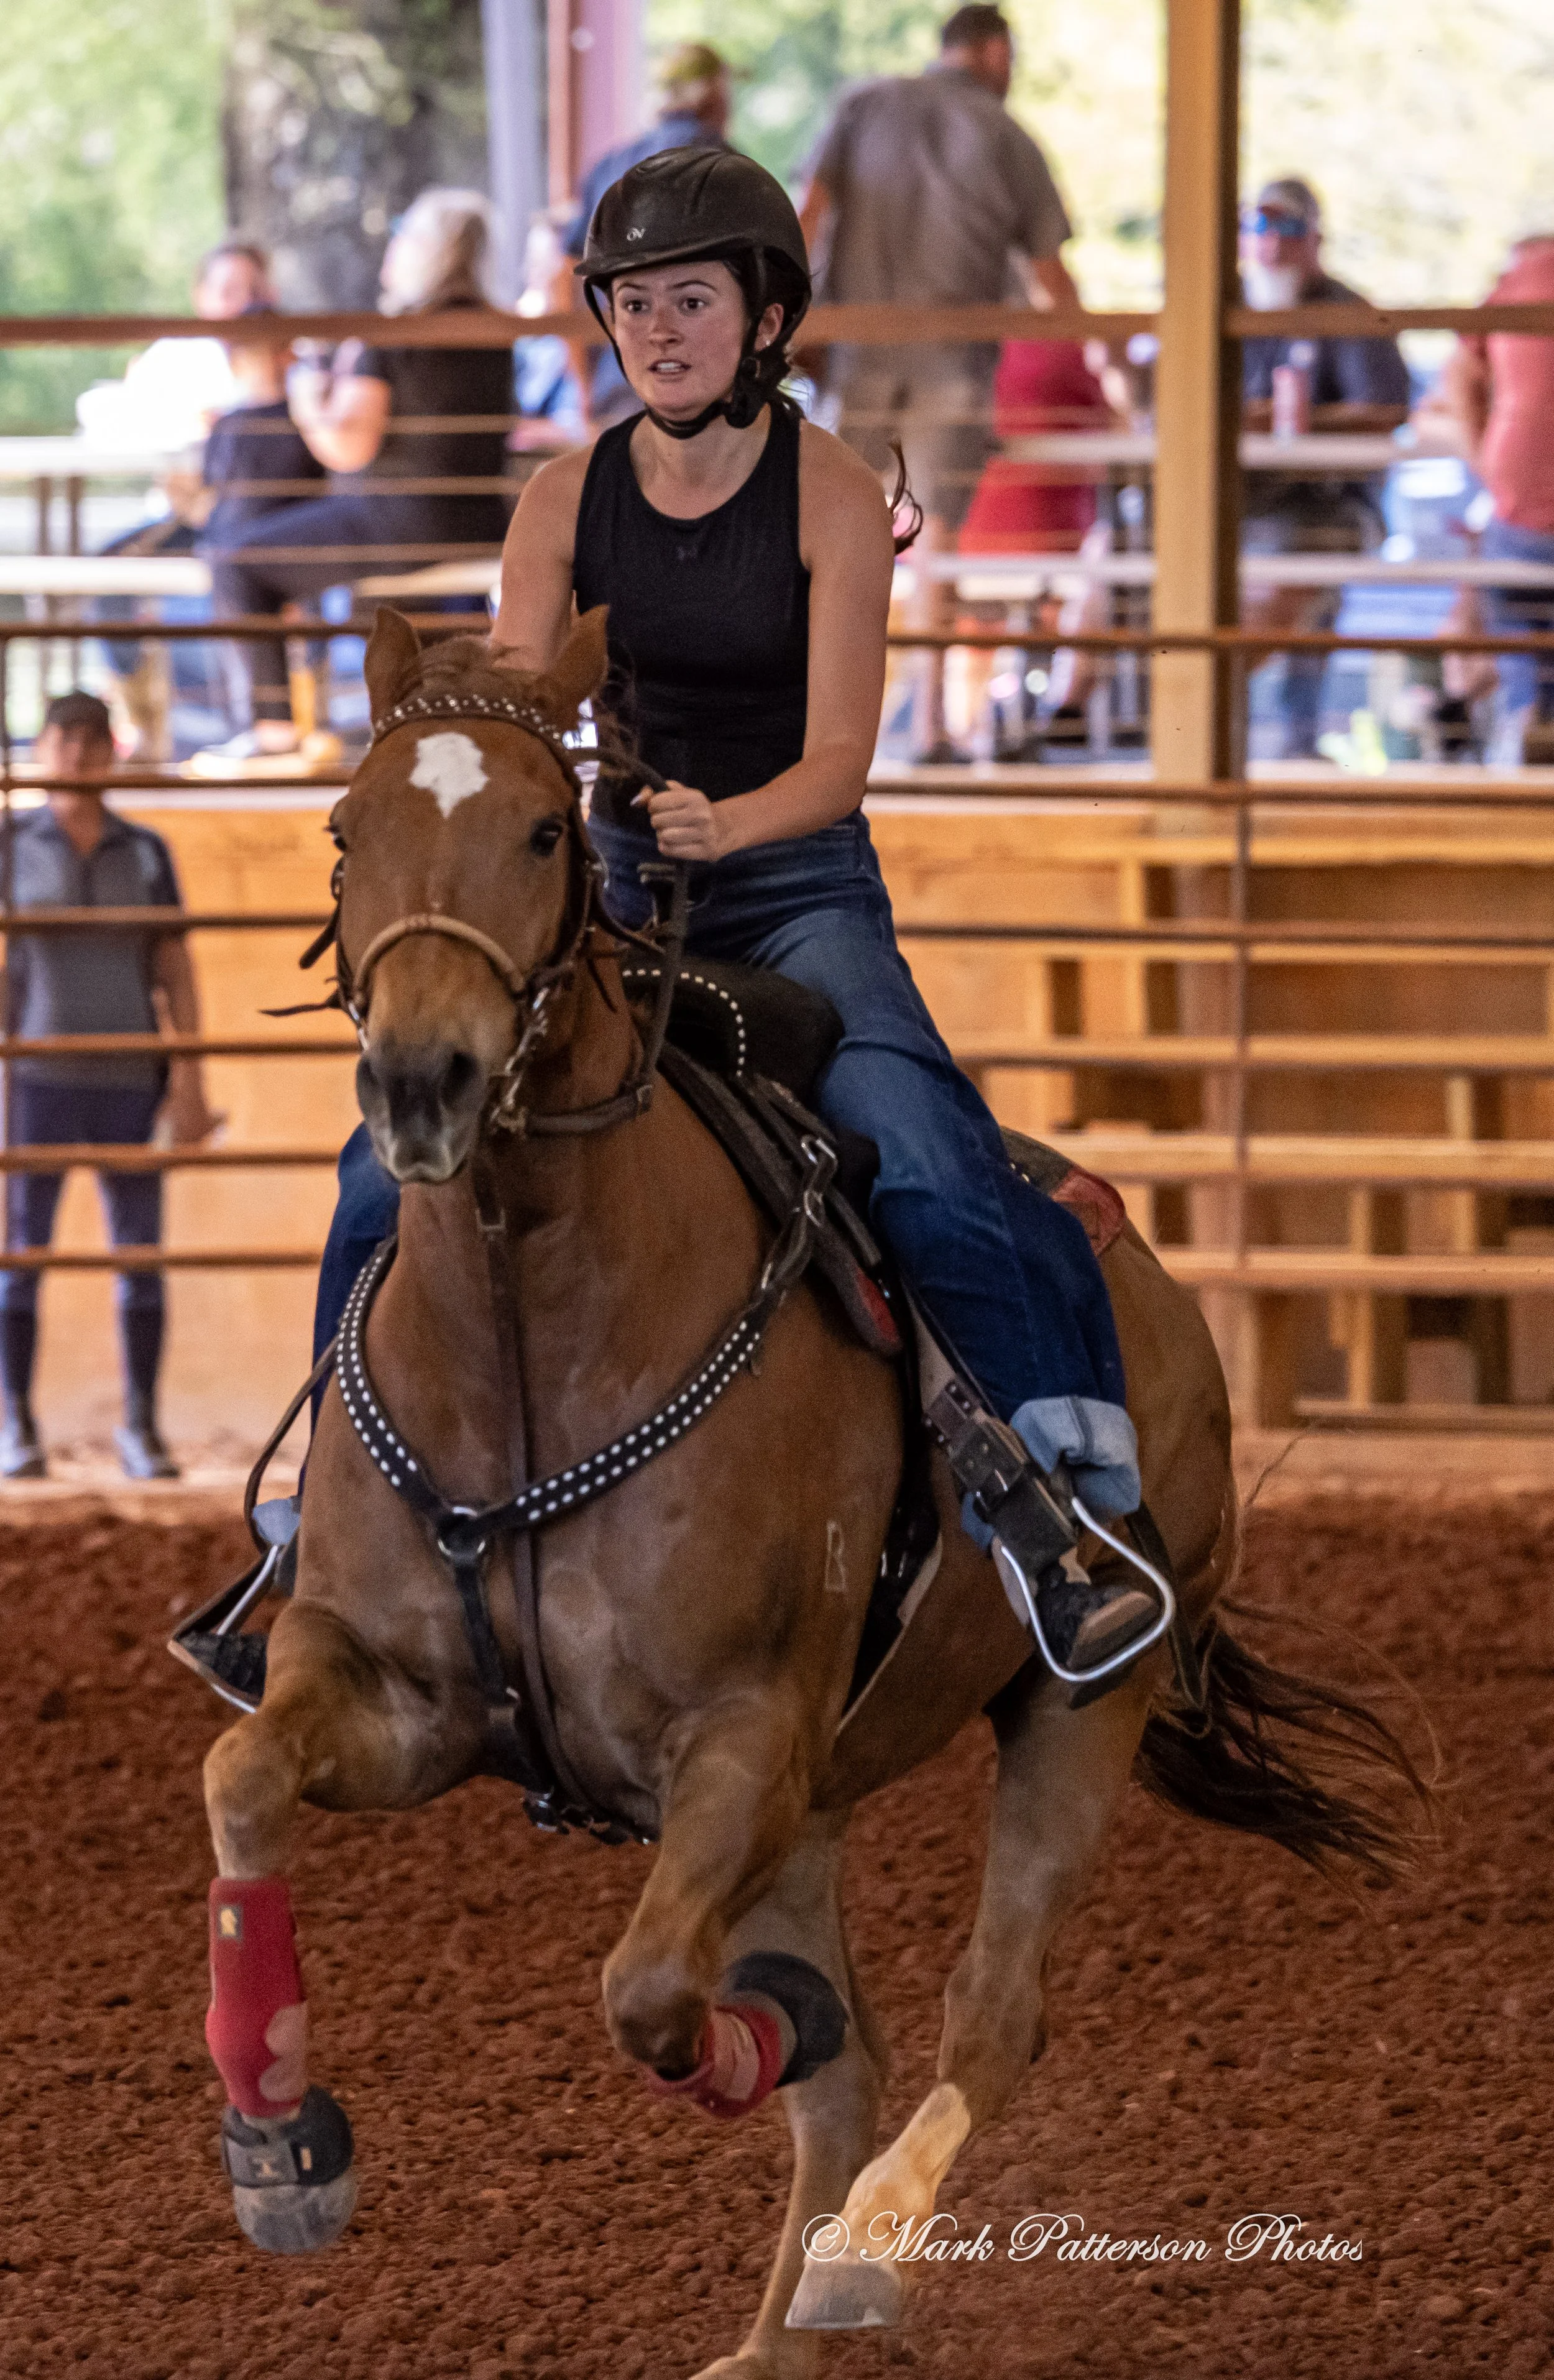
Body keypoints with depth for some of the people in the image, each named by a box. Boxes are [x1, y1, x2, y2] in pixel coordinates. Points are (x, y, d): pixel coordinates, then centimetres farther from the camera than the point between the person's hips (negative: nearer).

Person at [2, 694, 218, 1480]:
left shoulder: (145, 853, 6)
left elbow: (177, 973, 5)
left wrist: (190, 1081, -4)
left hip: (126, 1082, 2)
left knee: (141, 1253, 1)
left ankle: (141, 1430, 10)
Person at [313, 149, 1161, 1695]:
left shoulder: (829, 495, -8)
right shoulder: (568, 504, 3)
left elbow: (839, 759, -14)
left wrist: (727, 821, -35)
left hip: (799, 884, -4)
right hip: (615, 881, 4)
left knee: (932, 1180, -31)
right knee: (395, 1174, -11)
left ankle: (1091, 1506, -26)